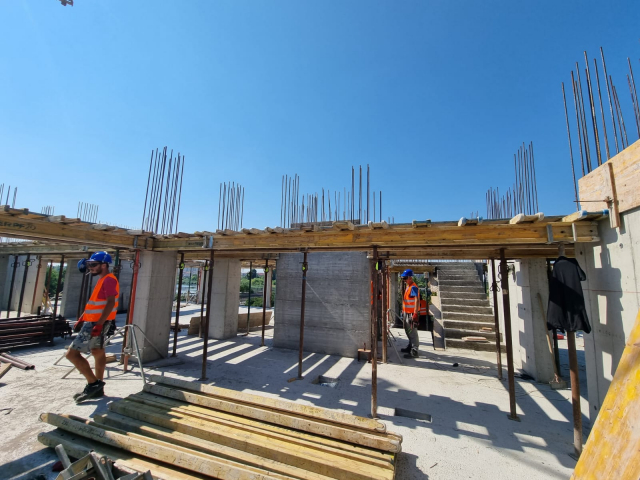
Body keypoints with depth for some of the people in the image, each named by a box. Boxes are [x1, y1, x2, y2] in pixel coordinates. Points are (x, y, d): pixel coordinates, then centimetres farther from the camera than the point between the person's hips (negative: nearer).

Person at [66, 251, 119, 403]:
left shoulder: (109, 279, -17)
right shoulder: (102, 280, 15)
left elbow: (110, 302, -26)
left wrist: (99, 323, -30)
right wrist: (81, 319, 20)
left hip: (96, 324, -11)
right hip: (92, 322, 11)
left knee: (72, 353, -7)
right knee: (98, 353, 15)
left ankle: (93, 384, 1)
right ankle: (97, 388, 26)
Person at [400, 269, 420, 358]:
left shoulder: (413, 287, -19)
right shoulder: (408, 286, 12)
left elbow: (417, 301, -26)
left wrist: (415, 314, -29)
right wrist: (403, 311, 22)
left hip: (412, 314, -10)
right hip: (407, 313, 10)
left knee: (413, 333, -3)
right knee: (408, 331, 21)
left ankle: (414, 352, 5)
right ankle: (410, 347, 36)